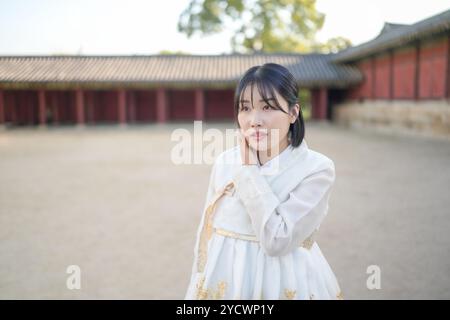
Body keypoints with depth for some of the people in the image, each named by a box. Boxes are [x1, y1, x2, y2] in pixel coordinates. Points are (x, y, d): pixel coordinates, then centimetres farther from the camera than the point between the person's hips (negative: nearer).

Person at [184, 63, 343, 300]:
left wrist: (249, 170, -18)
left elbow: (277, 240, -22)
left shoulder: (317, 169, -15)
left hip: (282, 284, -3)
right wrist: (198, 287, 9)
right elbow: (206, 232, 4)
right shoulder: (224, 162, -3)